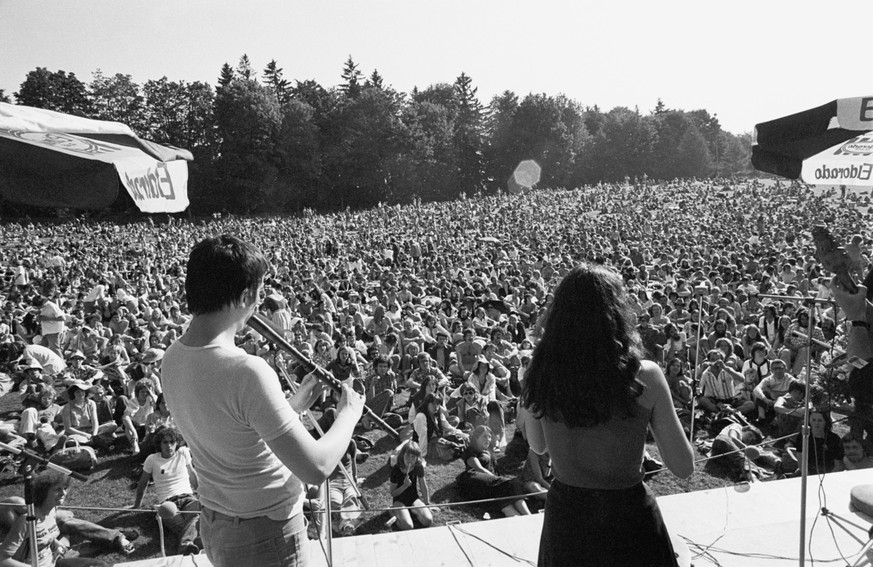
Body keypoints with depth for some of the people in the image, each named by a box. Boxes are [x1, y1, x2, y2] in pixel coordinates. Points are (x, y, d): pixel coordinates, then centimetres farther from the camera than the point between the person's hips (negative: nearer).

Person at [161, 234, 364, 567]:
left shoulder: (173, 359, -5)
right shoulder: (246, 372, -31)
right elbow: (316, 469, -28)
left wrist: (297, 404, 9)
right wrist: (348, 414, -12)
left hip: (214, 524, 8)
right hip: (265, 536, -7)